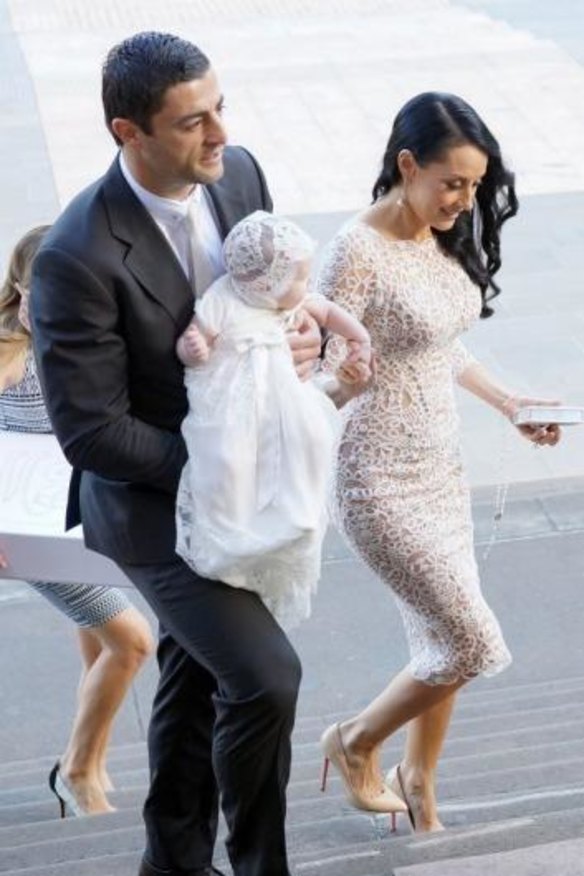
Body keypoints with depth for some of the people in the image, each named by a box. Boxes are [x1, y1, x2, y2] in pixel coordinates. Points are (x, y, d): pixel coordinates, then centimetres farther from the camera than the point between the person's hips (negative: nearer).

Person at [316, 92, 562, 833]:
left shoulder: (444, 239, 3)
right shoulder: (357, 252, -21)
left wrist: (505, 402, 16)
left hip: (441, 467, 8)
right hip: (381, 484, -7)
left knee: (442, 641, 15)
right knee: (471, 645, -4)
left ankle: (417, 784, 39)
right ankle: (355, 742, 21)